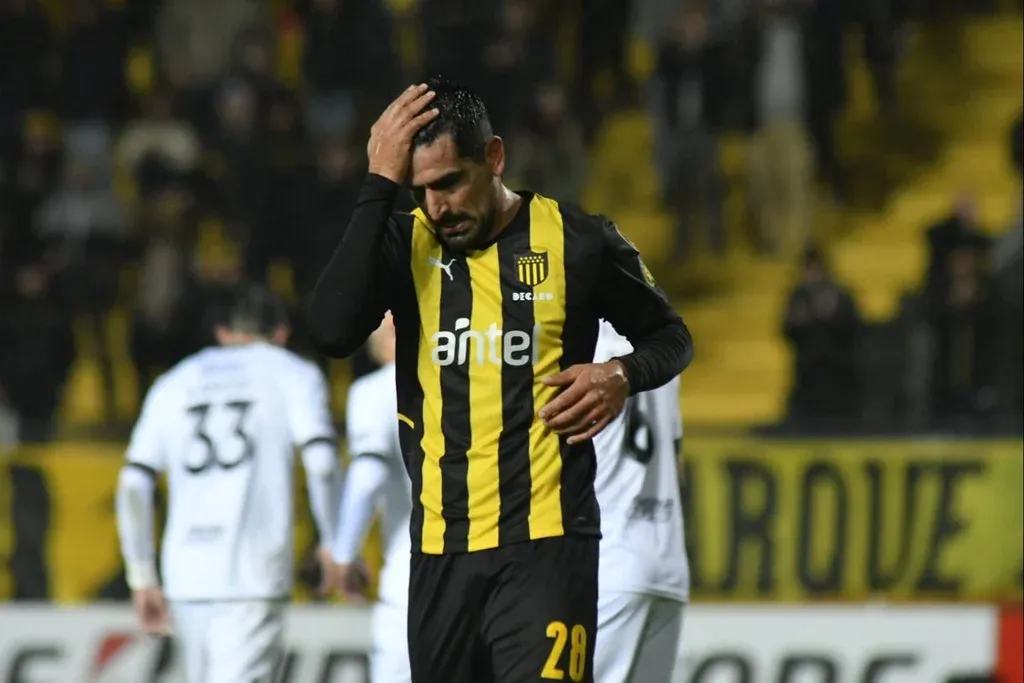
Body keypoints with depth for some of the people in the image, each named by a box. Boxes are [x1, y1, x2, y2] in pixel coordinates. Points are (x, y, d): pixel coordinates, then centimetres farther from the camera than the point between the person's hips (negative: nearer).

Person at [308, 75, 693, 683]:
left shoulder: (577, 241, -1)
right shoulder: (405, 244, 3)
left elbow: (672, 337, 14)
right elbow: (332, 331, -17)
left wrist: (624, 376, -9)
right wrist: (381, 185, -16)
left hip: (545, 546, -3)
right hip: (441, 549, 3)